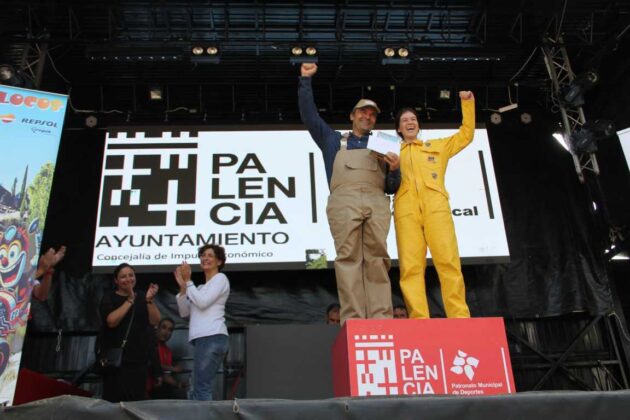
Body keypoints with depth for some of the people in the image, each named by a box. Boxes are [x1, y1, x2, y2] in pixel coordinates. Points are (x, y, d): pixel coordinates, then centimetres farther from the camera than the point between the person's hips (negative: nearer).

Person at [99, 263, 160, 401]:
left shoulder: (142, 297, 11)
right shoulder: (109, 299, 4)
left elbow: (155, 321, 0)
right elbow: (111, 321, -14)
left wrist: (149, 300, -14)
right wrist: (130, 300, -13)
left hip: (139, 359, 3)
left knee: (137, 400, 1)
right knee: (116, 401, -10)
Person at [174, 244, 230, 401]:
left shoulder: (220, 278, 4)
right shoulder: (202, 287, 28)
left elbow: (202, 302, -10)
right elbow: (184, 312, 19)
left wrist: (188, 281, -1)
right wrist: (183, 286, 9)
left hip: (212, 337, -9)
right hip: (203, 339, 9)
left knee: (201, 388, -14)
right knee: (201, 388, 3)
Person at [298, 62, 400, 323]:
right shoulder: (333, 140, 30)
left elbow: (391, 188, 25)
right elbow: (309, 114, 25)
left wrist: (395, 170, 5)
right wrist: (306, 81, 21)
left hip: (377, 202, 2)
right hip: (344, 200, -1)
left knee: (377, 258, -11)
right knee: (349, 258, -13)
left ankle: (381, 319, -15)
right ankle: (352, 320, -18)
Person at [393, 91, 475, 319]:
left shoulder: (437, 146, 31)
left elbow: (466, 135, 31)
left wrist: (468, 104, 26)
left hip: (436, 206, 0)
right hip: (405, 209, 0)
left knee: (448, 261, -15)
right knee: (411, 266, -14)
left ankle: (460, 319, -17)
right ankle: (419, 324, -18)